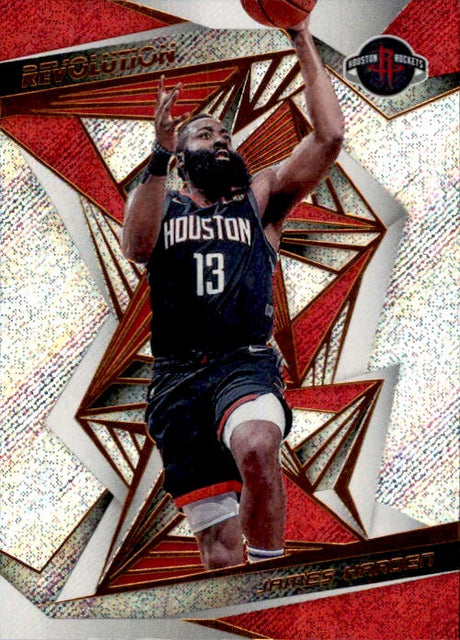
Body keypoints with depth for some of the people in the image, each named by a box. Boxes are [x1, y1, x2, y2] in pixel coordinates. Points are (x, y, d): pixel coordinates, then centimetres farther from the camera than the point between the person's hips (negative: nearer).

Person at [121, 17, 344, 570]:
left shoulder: (261, 197, 18)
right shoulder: (159, 203, 17)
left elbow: (329, 137, 5)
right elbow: (137, 246, -7)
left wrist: (301, 39, 5)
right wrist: (160, 155, -16)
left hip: (246, 364, -1)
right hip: (177, 376, 1)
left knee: (257, 449, -37)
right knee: (220, 553, -4)